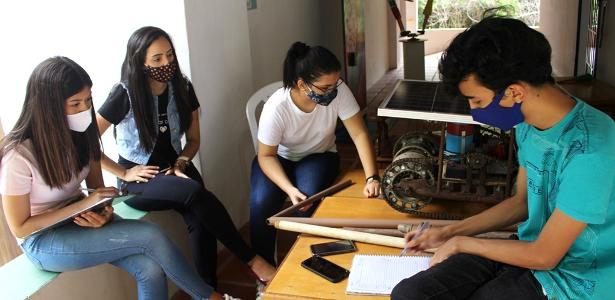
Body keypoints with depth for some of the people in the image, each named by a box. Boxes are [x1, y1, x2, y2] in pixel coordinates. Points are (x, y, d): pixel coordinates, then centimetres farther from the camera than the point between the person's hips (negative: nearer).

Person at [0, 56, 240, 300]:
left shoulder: (81, 132, -5)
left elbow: (96, 186, 6)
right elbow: (20, 227, -16)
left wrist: (104, 211, -18)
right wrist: (83, 205, -23)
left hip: (79, 219, 6)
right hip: (43, 240, -5)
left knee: (150, 269, -22)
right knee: (150, 236, -24)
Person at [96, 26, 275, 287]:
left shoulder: (183, 89, -1)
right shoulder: (124, 95, -15)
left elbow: (194, 139, 10)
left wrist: (180, 163, -9)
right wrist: (123, 173, -13)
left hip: (174, 168, 4)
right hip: (139, 179, -4)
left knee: (199, 221, -28)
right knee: (196, 193, -33)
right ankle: (252, 260, -23)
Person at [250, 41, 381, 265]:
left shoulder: (338, 91, -27)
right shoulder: (276, 107, -30)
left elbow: (359, 134, -21)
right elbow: (266, 155, -20)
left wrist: (372, 178, -31)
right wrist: (289, 189, -35)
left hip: (319, 156, 1)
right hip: (278, 157, -1)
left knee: (309, 200, -30)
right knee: (261, 203, -27)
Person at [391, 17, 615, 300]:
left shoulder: (589, 151, -28)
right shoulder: (528, 124, -1)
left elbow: (544, 256, -19)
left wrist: (461, 243, -7)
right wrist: (449, 232, 9)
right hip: (530, 247, 7)